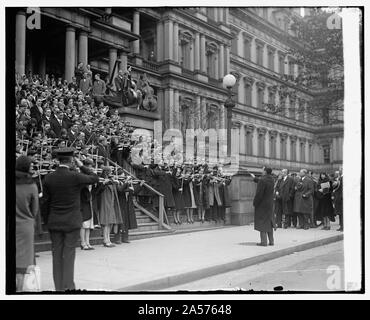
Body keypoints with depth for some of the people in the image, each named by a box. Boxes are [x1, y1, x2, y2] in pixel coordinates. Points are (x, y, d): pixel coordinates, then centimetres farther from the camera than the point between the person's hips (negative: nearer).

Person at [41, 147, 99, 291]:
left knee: (57, 254, 11)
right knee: (69, 253, 5)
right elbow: (95, 178, 2)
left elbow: (46, 202, 3)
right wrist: (81, 166, 9)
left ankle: (59, 286, 16)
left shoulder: (49, 178, -3)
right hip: (72, 222, -3)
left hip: (54, 222, 3)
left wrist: (46, 221, 12)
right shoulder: (75, 177, -14)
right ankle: (68, 285, 3)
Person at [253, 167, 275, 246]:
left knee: (262, 222, 0)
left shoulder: (262, 180, -20)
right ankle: (271, 241, 21)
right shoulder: (271, 180, 4)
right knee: (269, 222, 15)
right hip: (270, 204, 8)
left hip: (262, 204, -8)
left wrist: (255, 203, -10)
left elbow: (259, 193, -20)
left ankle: (264, 241, 2)